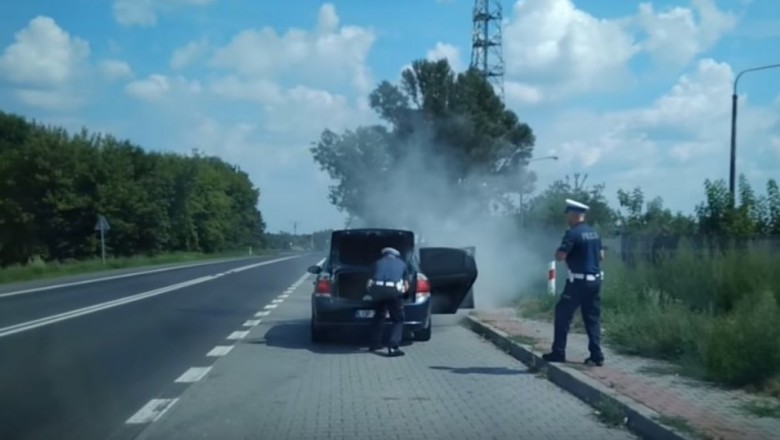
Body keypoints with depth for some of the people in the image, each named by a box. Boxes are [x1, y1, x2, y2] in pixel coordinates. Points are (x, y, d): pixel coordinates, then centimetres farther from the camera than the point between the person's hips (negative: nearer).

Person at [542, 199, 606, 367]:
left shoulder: (573, 233, -13)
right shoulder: (594, 233, 11)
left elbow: (560, 256, -18)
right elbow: (601, 256, 19)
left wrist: (559, 251, 2)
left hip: (579, 281, -7)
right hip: (595, 280, 7)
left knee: (563, 314, 4)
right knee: (593, 317, 10)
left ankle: (558, 352, 6)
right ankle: (596, 355, 6)